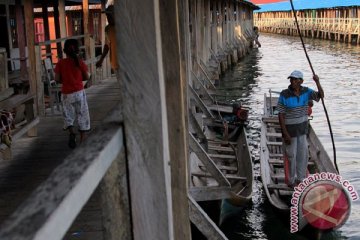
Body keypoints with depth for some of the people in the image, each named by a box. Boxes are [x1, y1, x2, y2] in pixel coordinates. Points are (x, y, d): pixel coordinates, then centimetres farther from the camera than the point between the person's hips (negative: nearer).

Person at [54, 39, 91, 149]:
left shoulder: (60, 63, -5)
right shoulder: (80, 62, -5)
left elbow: (57, 79, -4)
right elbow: (87, 77, 1)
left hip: (66, 94, 0)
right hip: (79, 92, 0)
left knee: (68, 116, 12)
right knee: (82, 115, 10)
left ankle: (71, 132, -16)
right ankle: (82, 140, 12)